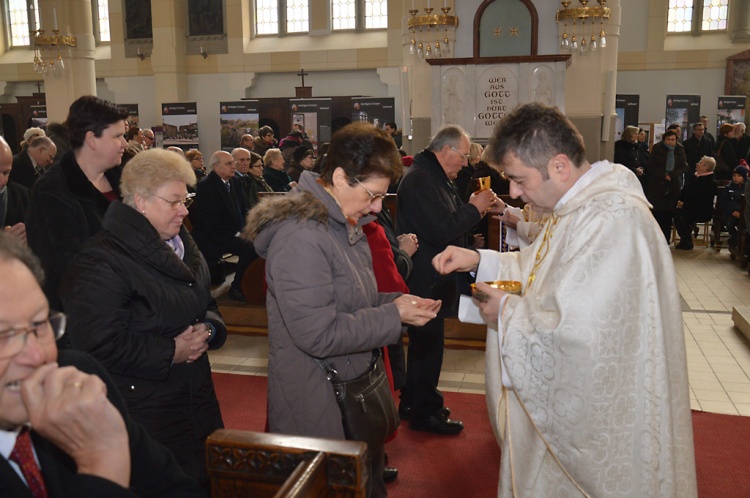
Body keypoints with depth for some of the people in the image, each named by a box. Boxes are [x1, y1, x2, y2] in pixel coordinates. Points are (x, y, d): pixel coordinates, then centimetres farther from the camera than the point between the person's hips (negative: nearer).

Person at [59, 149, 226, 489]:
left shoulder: (181, 244, 10)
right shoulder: (100, 263, -17)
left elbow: (207, 305, 18)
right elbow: (99, 345, -23)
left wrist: (208, 329, -5)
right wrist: (171, 352, -18)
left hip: (197, 397, 8)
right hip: (144, 412, -8)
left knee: (210, 481, 16)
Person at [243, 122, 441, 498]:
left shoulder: (345, 224, 6)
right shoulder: (301, 236, -25)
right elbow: (318, 334, -27)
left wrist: (396, 300, -2)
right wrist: (393, 316, -21)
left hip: (354, 388, 9)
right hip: (317, 404, -9)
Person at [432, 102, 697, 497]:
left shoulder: (611, 222, -30)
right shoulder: (579, 206, 3)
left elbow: (577, 334, -34)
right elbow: (541, 269, 15)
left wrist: (507, 312, -18)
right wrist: (479, 261, 1)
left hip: (596, 417, -9)